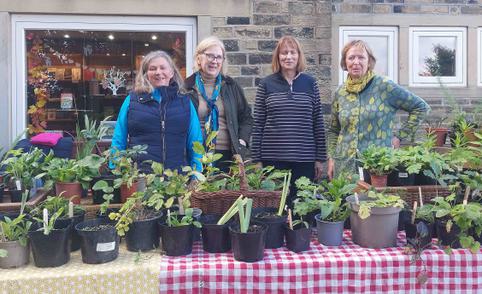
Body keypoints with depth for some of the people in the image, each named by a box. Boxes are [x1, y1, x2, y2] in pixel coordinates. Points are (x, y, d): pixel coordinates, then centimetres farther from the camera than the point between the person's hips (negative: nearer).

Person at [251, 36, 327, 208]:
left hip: (305, 159, 1)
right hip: (273, 159, -1)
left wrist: (320, 158, 4)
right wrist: (257, 159, -1)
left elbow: (318, 122, 6)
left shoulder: (310, 83, 5)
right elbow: (257, 124, 2)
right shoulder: (266, 84, 2)